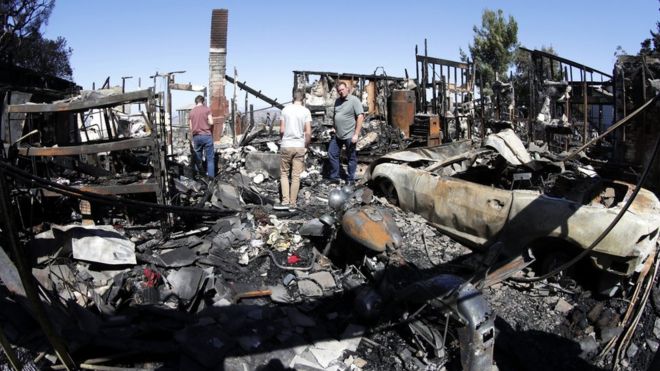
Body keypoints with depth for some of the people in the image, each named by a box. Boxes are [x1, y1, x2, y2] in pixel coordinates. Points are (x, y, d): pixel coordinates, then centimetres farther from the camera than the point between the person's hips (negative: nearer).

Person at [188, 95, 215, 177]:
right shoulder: (207, 109, 0)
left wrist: (192, 140, 16)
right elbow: (211, 122, -7)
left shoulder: (191, 112, 10)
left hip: (196, 137, 4)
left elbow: (191, 128, 10)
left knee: (197, 159, 11)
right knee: (210, 158, 0)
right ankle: (211, 177, -4)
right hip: (207, 136, -3)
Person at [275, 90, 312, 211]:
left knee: (284, 173, 11)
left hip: (286, 146, 0)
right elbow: (308, 133, -7)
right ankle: (293, 204, 9)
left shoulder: (285, 110, 0)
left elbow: (281, 130, -1)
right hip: (299, 146, 0)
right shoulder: (306, 111, -3)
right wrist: (306, 146, 7)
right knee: (296, 176, 5)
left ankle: (285, 201, 1)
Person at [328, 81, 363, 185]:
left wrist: (356, 134, -19)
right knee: (332, 155, 9)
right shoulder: (337, 101, 12)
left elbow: (360, 117, -15)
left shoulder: (354, 100, -10)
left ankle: (350, 180, 15)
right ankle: (334, 178, 19)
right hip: (337, 135, 7)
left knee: (351, 158, 4)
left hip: (349, 136, -7)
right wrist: (334, 129, 16)